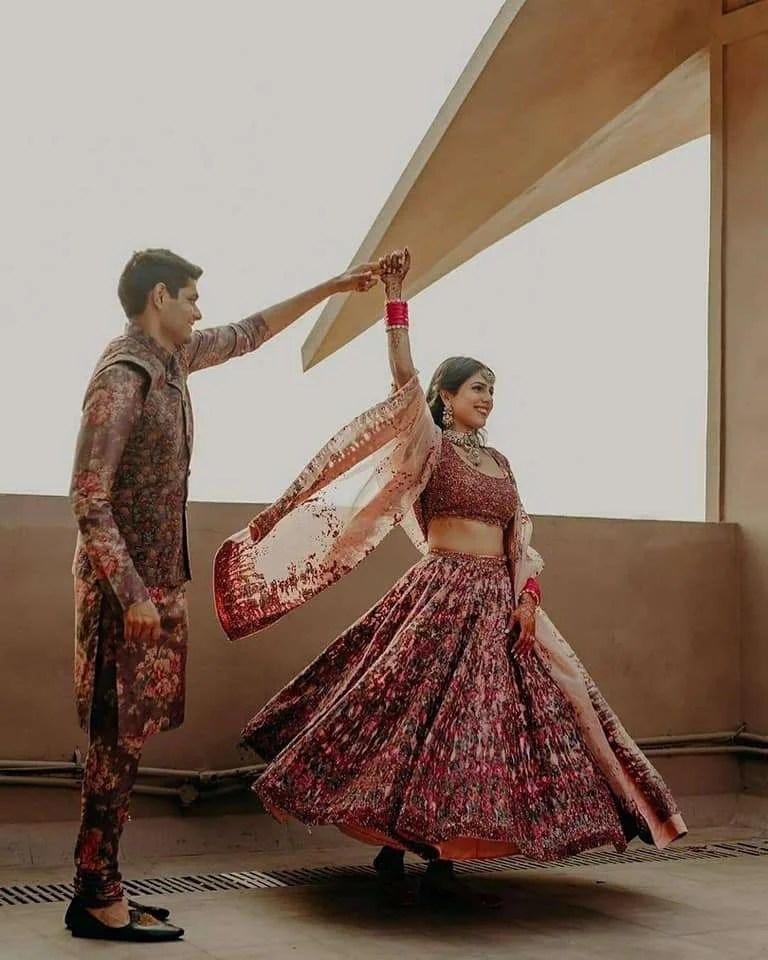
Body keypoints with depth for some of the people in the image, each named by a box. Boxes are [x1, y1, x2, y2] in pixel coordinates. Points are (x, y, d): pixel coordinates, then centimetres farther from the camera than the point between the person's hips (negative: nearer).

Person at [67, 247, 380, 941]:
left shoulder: (171, 357, 11)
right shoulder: (122, 375, -16)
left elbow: (249, 333, 27)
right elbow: (89, 499, -19)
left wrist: (331, 288, 29)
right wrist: (133, 593, -22)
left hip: (157, 575, 9)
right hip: (126, 580, -9)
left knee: (125, 734, 9)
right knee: (119, 735, -6)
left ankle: (99, 887, 14)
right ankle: (96, 899, 0)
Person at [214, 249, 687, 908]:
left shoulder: (499, 461, 18)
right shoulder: (430, 446, 0)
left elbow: (519, 535, 12)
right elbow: (404, 378, -14)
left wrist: (528, 595, -2)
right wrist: (395, 298, -17)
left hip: (500, 601, 7)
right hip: (445, 595, -7)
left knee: (482, 722, 4)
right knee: (422, 713, -8)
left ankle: (441, 862, 10)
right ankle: (391, 852, 5)